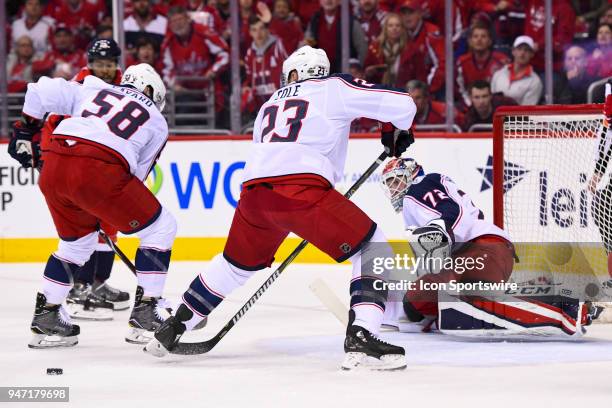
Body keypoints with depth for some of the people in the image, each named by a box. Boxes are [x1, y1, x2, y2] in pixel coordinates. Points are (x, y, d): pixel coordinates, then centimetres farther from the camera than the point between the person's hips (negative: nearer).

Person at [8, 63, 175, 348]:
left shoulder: (92, 91, 30)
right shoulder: (156, 121, 23)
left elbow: (43, 90, 20)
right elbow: (136, 174, 21)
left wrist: (26, 129, 30)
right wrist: (110, 217, 28)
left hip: (53, 167, 5)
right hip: (98, 171, -5)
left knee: (77, 240, 28)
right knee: (160, 228, 13)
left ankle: (46, 315, 27)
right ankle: (144, 314, 8)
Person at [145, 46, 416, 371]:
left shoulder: (270, 104, 33)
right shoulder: (334, 88, 16)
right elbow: (401, 105, 7)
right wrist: (395, 136, 29)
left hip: (254, 191, 6)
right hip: (302, 188, -6)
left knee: (236, 263, 30)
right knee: (371, 248, 4)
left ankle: (172, 329, 38)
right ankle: (360, 340, -13)